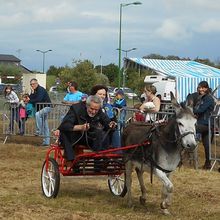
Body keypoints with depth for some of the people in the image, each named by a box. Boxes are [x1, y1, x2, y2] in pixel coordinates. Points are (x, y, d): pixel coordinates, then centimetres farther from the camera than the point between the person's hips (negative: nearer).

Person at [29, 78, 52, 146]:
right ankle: (46, 141, 12)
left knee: (37, 114, -34)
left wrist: (29, 101, -16)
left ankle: (39, 131, -28)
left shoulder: (41, 89, -15)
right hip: (41, 108, 9)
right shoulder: (34, 91, 11)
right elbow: (31, 99, 2)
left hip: (46, 107, -9)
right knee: (45, 126, 9)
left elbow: (38, 100, -26)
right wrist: (32, 92, -13)